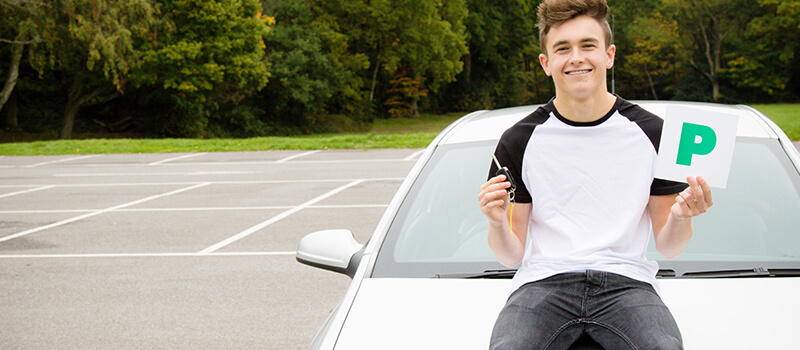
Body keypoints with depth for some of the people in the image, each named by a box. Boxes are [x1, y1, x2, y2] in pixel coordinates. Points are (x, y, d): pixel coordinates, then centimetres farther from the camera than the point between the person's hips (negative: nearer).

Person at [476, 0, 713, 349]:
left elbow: (668, 247, 12)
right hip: (543, 279, 0)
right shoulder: (519, 141, 6)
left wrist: (681, 217, -11)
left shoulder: (652, 134, 7)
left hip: (624, 280, 0)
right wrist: (498, 224, -13)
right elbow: (512, 255, 9)